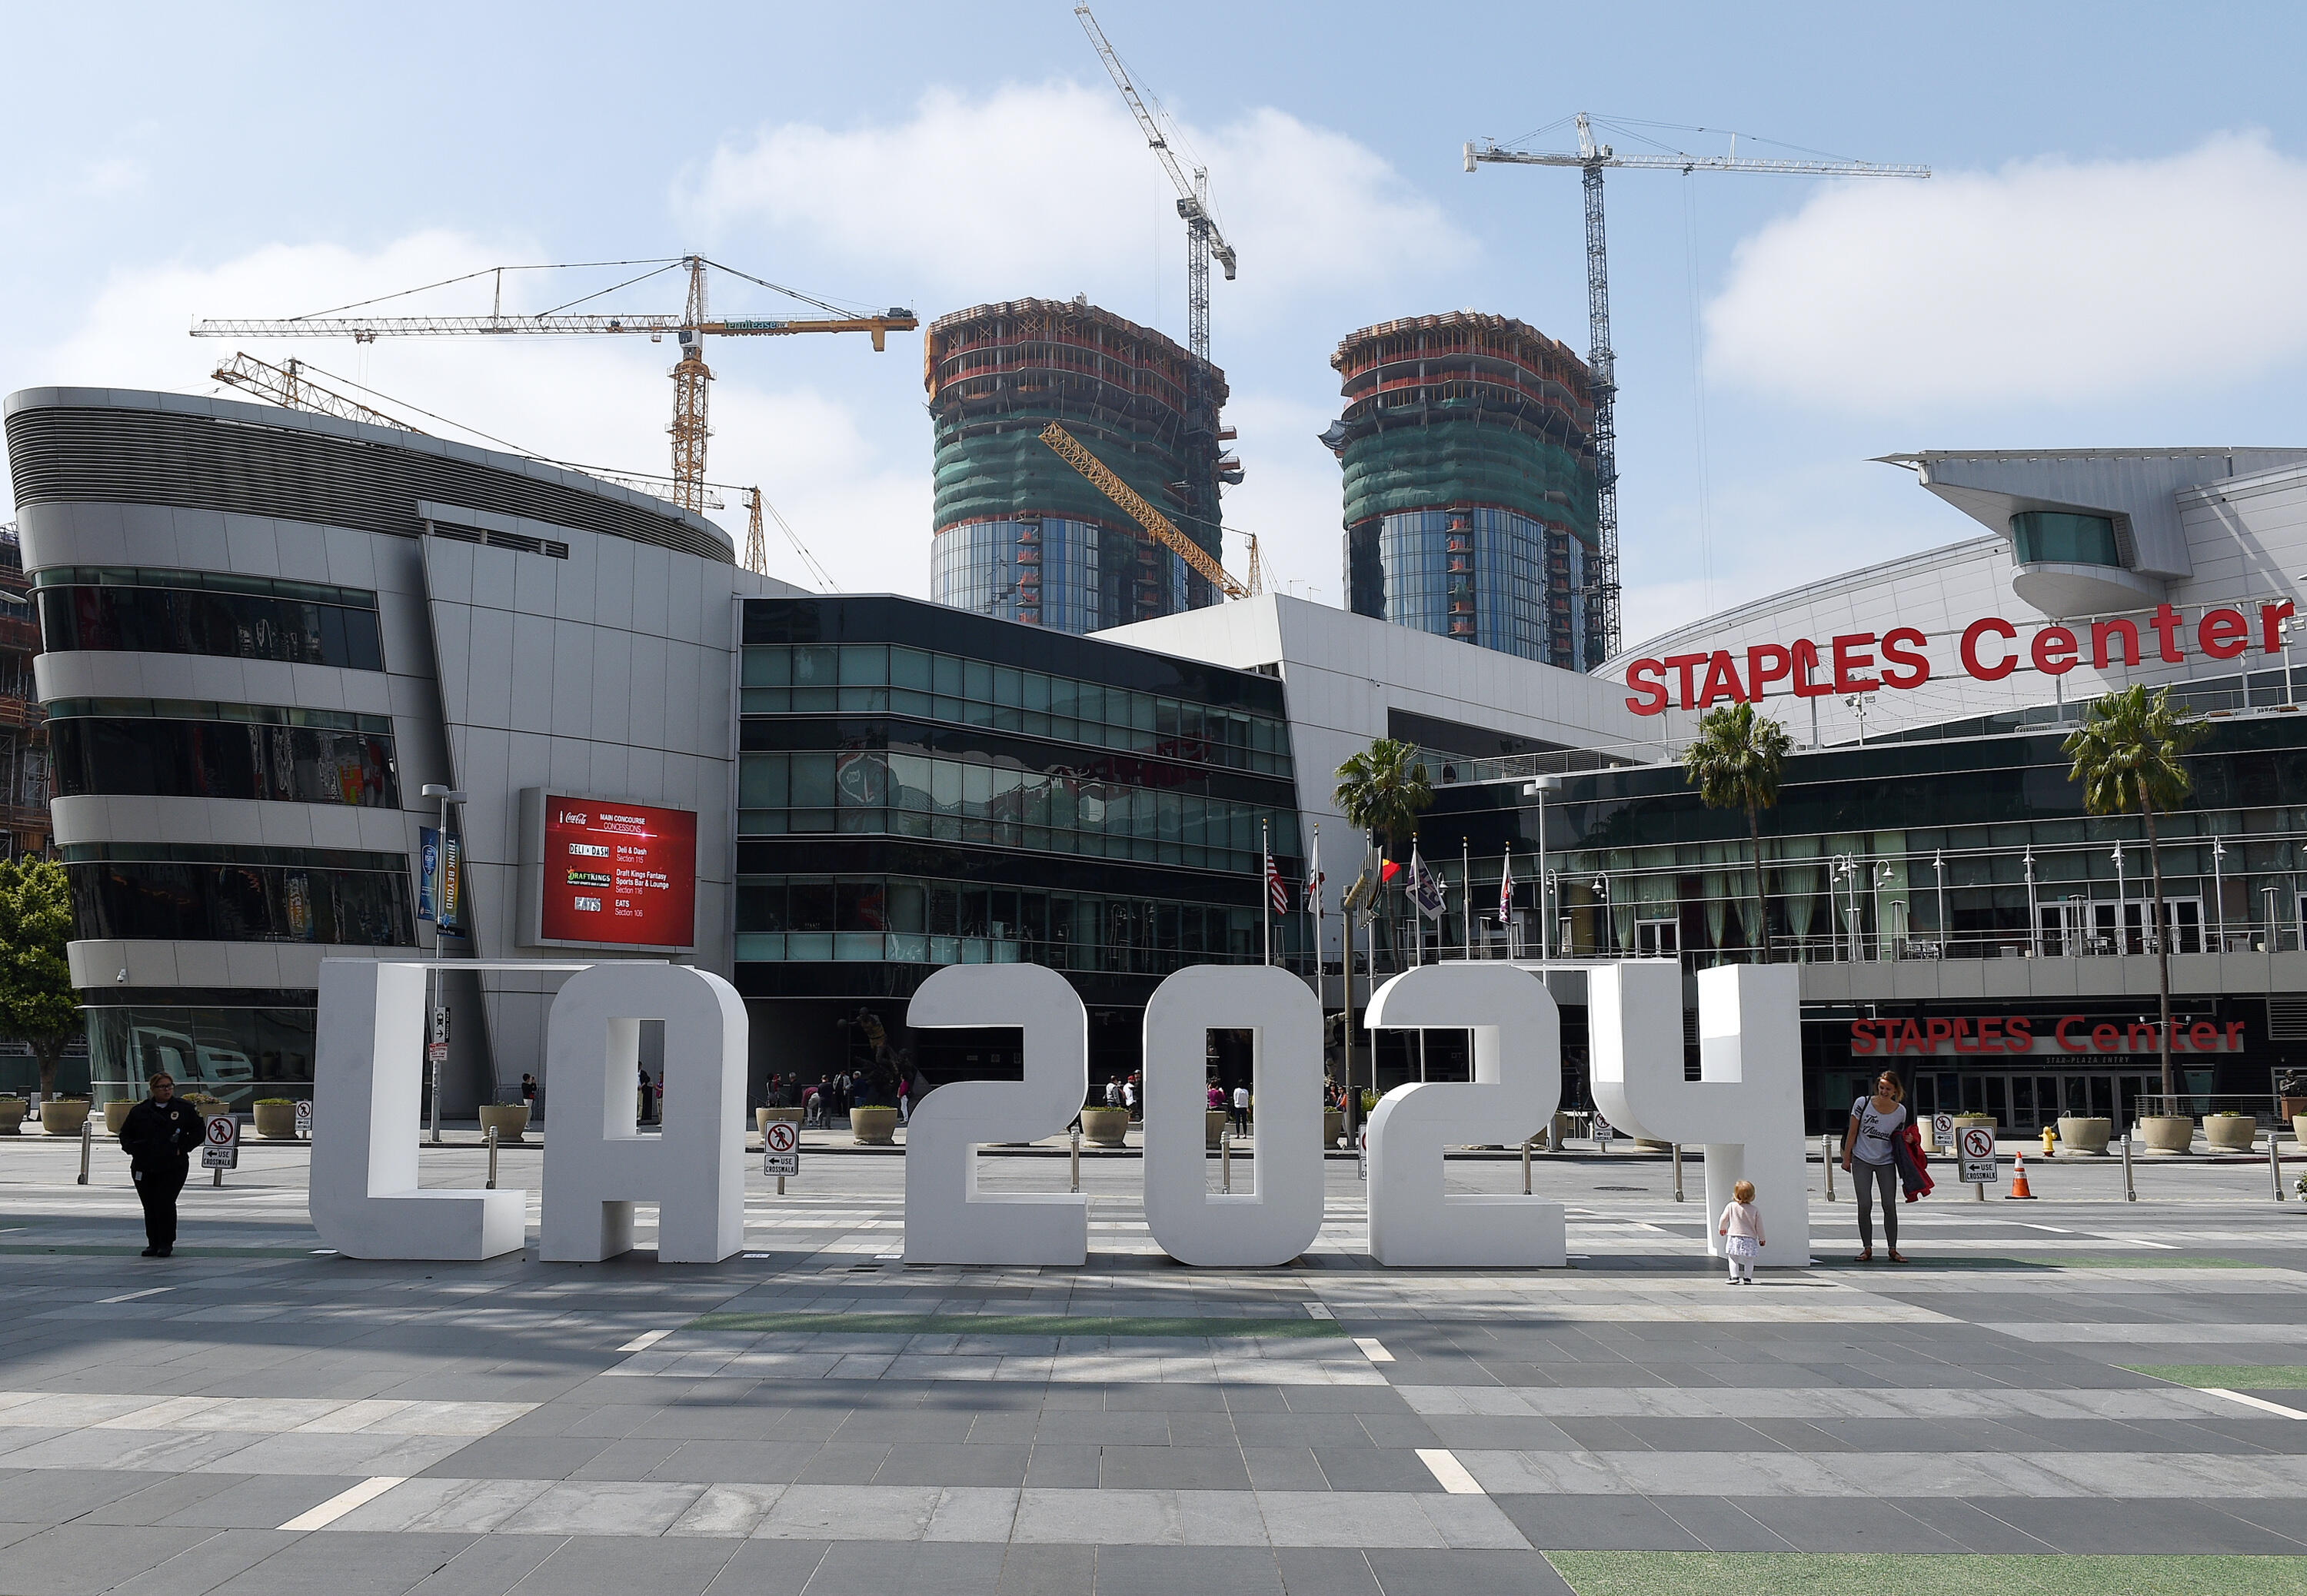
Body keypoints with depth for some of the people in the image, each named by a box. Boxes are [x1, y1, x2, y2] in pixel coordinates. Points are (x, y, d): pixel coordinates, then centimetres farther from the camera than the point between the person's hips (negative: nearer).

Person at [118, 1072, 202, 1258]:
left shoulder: (185, 1109, 4)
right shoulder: (140, 1111, 9)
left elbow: (199, 1131, 7)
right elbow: (125, 1134, 18)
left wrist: (182, 1148, -3)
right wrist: (133, 1149, 1)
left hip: (173, 1168, -3)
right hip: (144, 1168, 3)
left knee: (165, 1203, -10)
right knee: (149, 1206, 5)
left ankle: (166, 1243, 2)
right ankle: (153, 1244, 17)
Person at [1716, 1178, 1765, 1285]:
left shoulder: (1731, 1206, -4)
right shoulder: (1755, 1210, -2)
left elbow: (1724, 1219, 5)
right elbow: (1759, 1226, 4)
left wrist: (1721, 1228, 25)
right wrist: (1762, 1239, 18)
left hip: (1734, 1236, -1)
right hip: (1750, 1237, 1)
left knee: (1733, 1258, 6)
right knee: (1749, 1259, 12)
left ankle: (1734, 1276, -3)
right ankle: (1748, 1278, 11)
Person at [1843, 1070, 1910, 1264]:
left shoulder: (1900, 1111, -4)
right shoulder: (1863, 1103, -10)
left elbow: (1897, 1136, 12)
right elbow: (1852, 1132, -3)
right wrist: (1846, 1157, -1)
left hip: (1886, 1162, 2)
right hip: (1862, 1160, -2)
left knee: (1890, 1206, -1)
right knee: (1864, 1206, -4)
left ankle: (1893, 1250, 7)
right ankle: (1867, 1249, 2)